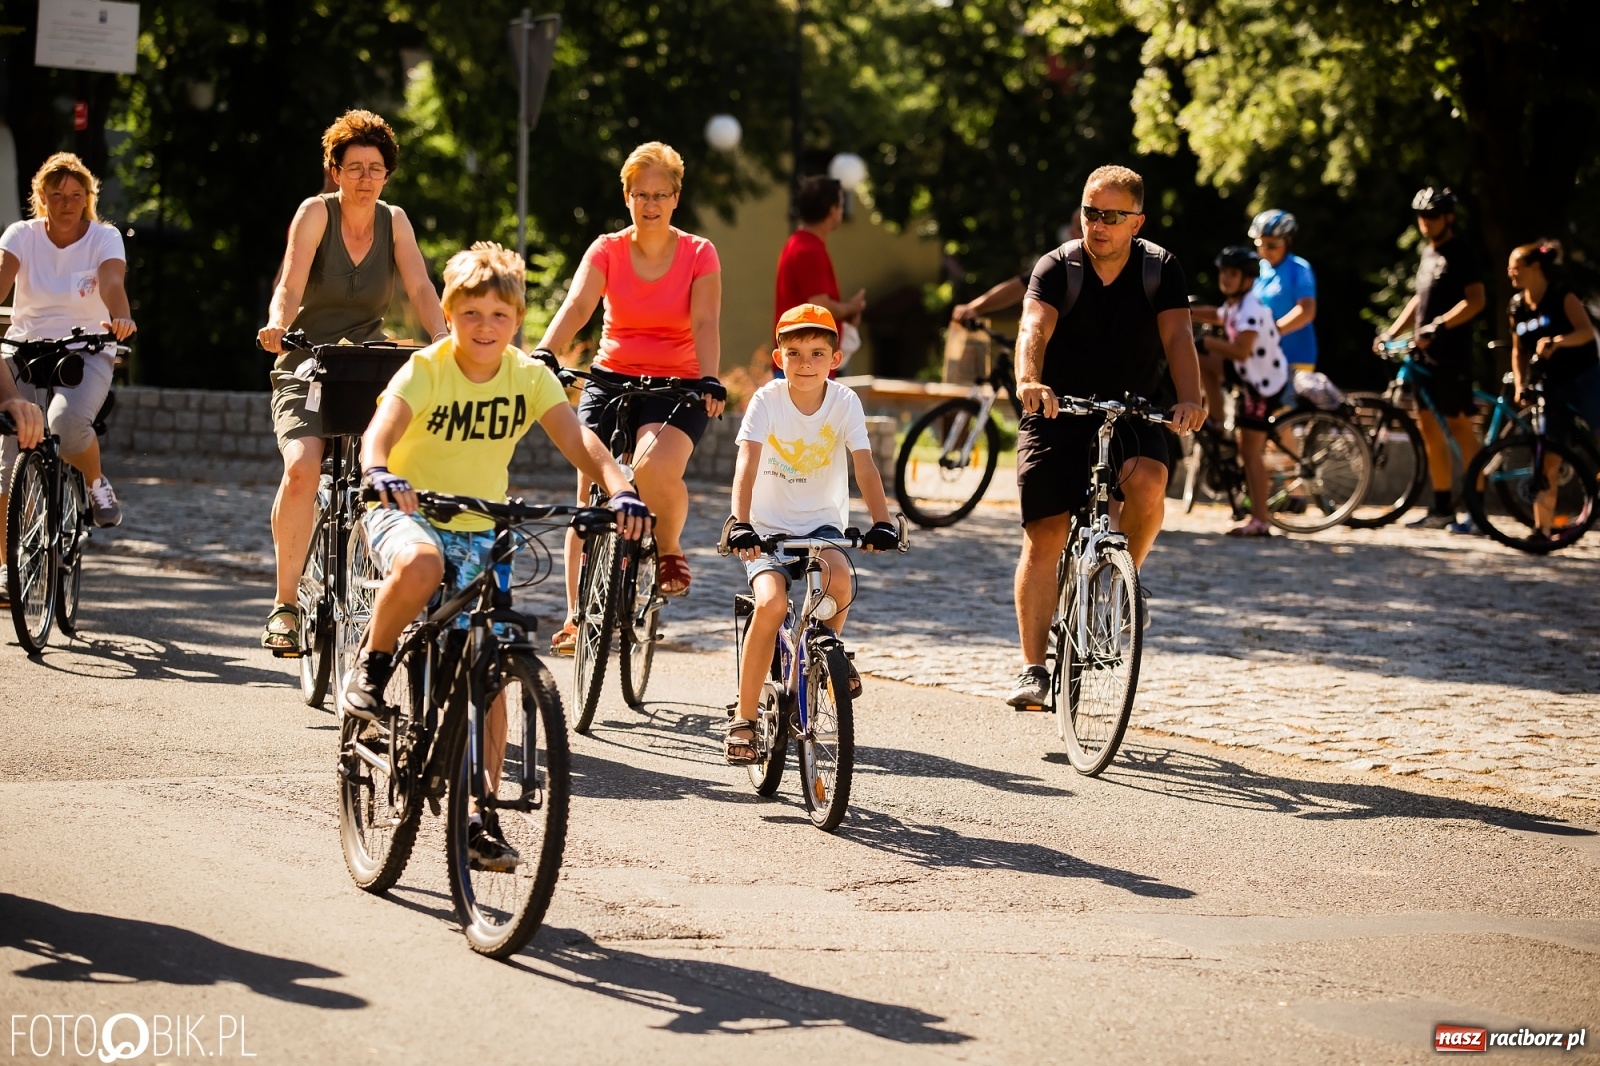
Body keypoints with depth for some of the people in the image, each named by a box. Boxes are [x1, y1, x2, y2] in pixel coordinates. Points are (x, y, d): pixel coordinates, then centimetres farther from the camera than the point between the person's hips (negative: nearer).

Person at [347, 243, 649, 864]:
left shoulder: (530, 376, -6)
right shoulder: (425, 370, -15)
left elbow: (577, 440, -18)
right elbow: (382, 427, -32)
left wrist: (619, 488, -38)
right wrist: (379, 470, -55)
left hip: (480, 530, 4)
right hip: (408, 514, -3)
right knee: (420, 564, -40)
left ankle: (482, 817, 7)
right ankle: (373, 667, -12)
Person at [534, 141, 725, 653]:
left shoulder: (698, 255, -2)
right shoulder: (607, 250, 1)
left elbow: (705, 323, -15)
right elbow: (576, 306, -15)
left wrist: (710, 380, -33)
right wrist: (544, 354, -34)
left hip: (676, 385, -2)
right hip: (610, 379, 2)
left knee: (655, 465, -32)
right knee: (589, 493, -8)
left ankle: (670, 549, -2)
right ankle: (576, 616, 2)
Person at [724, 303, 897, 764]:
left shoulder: (845, 403, -8)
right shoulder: (766, 400, -11)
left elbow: (865, 467, -16)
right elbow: (747, 464, -21)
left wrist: (881, 523, -30)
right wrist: (741, 523, -36)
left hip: (822, 523, 1)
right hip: (770, 526, -1)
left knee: (838, 579, -32)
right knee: (772, 602, -26)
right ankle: (744, 717, -12)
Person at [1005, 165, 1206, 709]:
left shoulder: (1160, 268, -4)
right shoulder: (1057, 267, -9)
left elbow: (1177, 337, -16)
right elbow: (1034, 327, -26)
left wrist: (1189, 399, -35)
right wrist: (1029, 381, -47)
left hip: (1131, 413, 1)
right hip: (1059, 414, -1)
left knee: (1147, 481, -31)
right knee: (1044, 536, -9)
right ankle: (1033, 668, -3)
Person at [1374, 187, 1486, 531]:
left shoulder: (1460, 252, -9)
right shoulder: (1428, 252, 17)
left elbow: (1475, 300, -18)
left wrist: (1438, 325, -26)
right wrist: (1392, 331, 16)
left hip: (1452, 354, -9)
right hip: (1425, 353, 9)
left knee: (1459, 425, -9)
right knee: (1428, 426, 9)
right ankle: (1441, 509, 15)